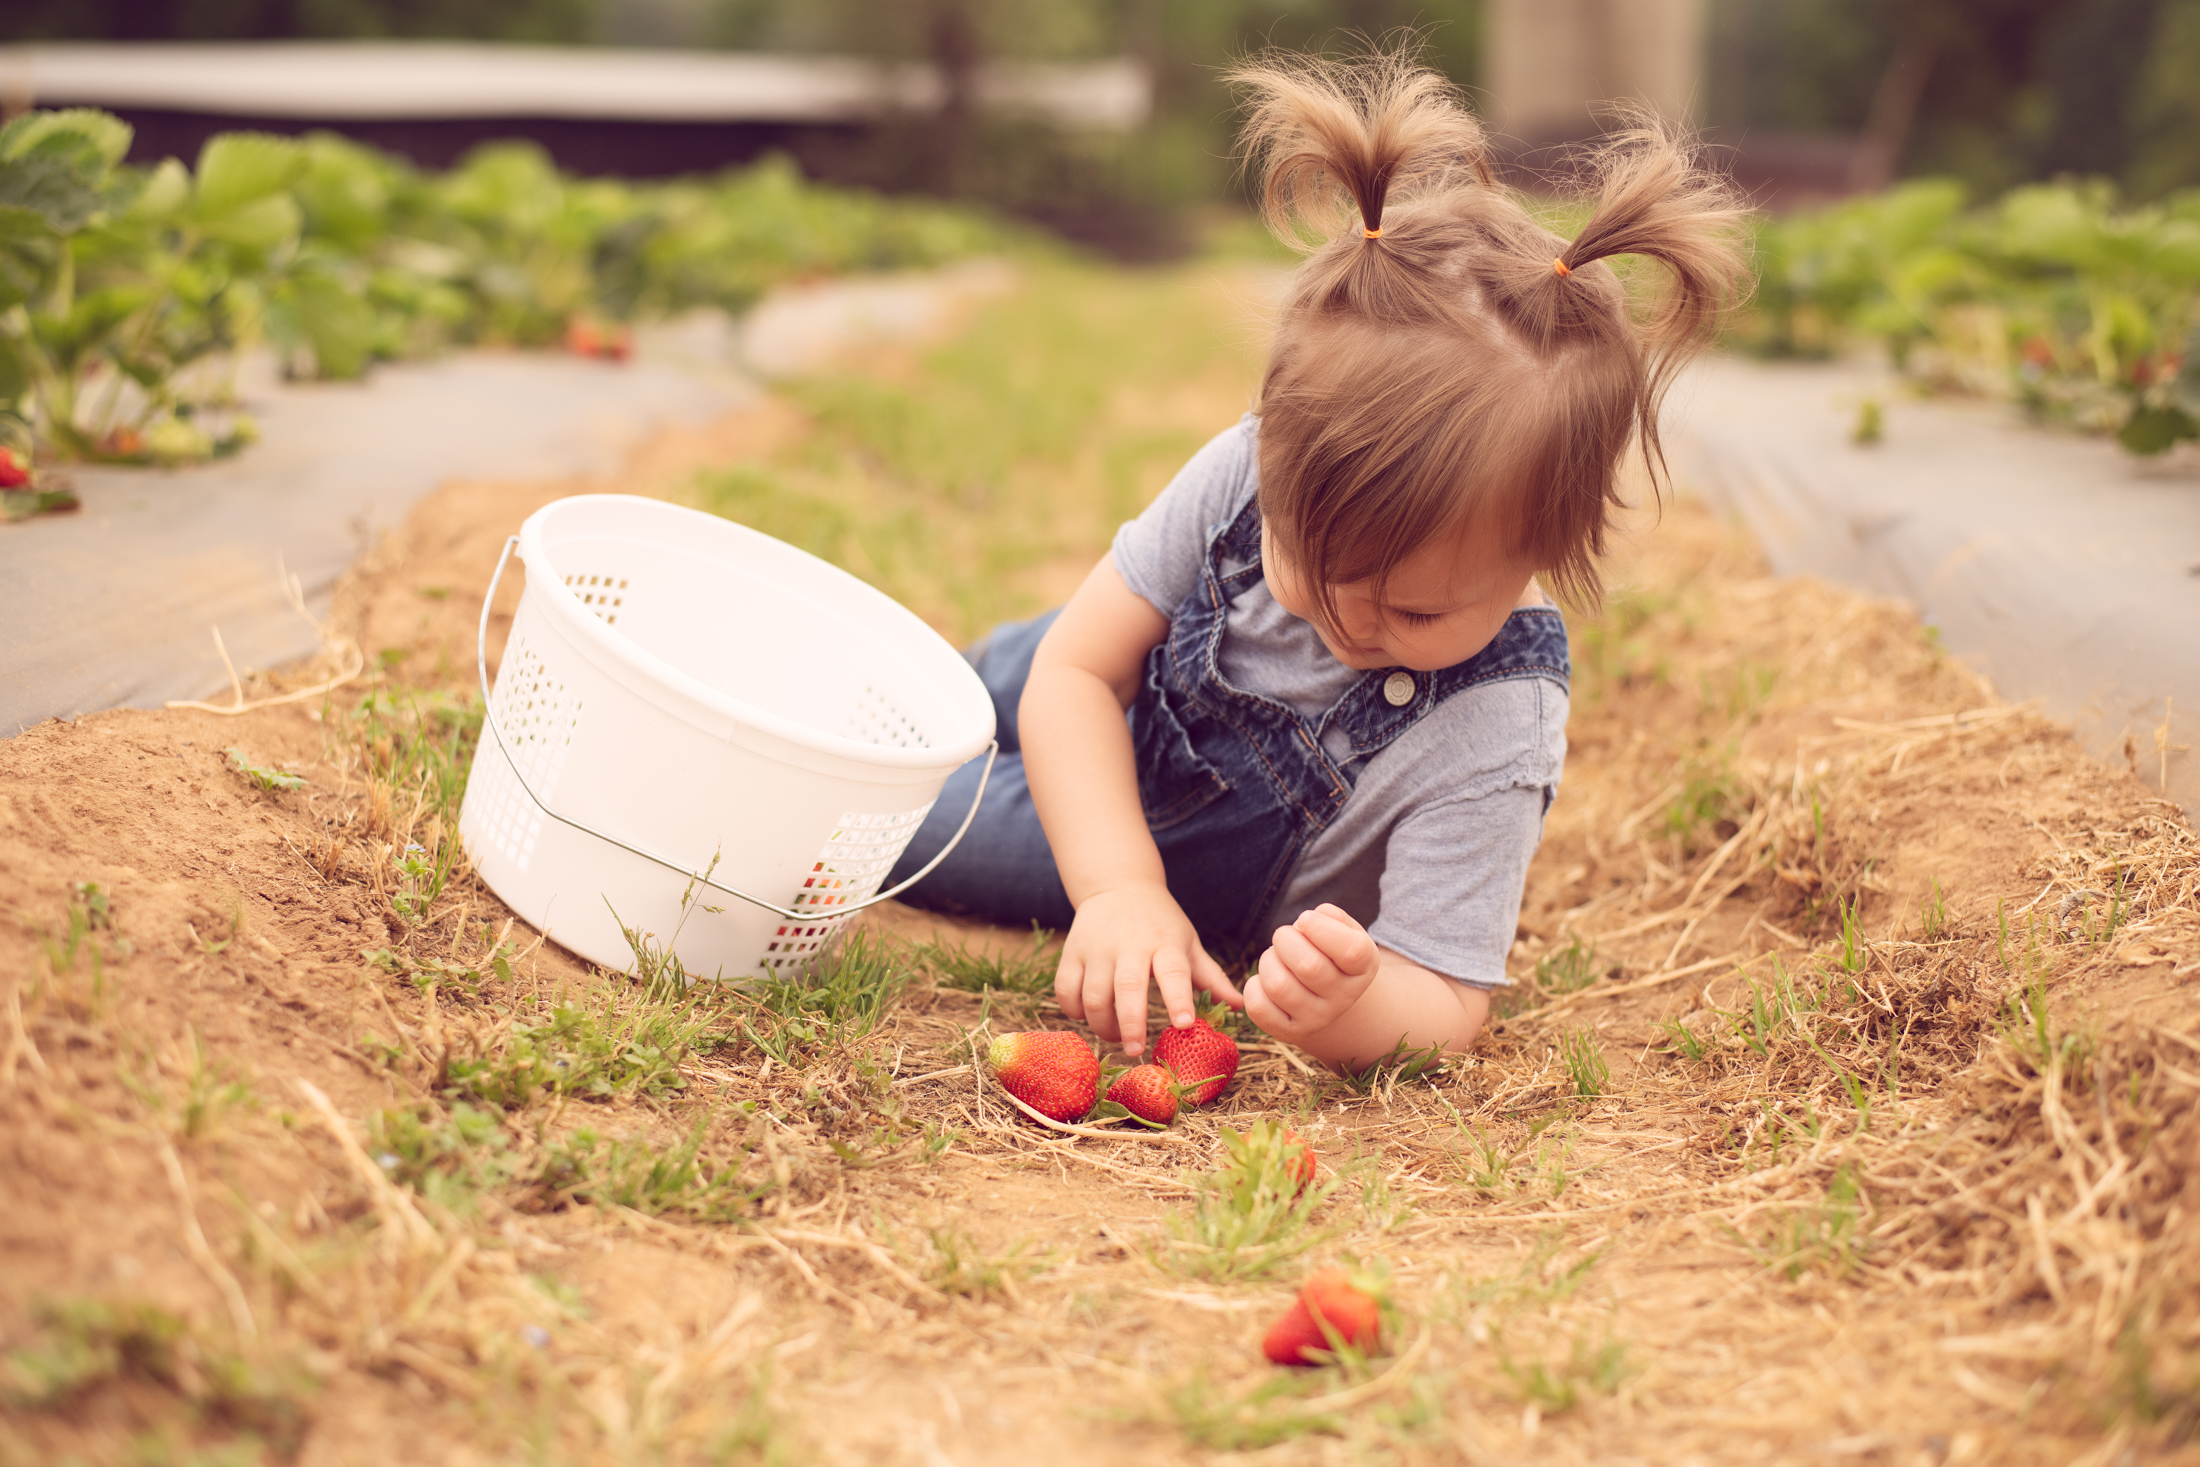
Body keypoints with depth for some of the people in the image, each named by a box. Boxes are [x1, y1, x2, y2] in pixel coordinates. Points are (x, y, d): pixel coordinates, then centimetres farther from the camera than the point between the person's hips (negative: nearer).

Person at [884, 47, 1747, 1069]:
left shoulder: (1492, 742, -42)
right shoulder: (1243, 475, -32)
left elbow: (1442, 1004, -38)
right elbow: (1080, 668, -25)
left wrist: (1349, 1009, -63)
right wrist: (1118, 887, -40)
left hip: (1209, 892, -2)